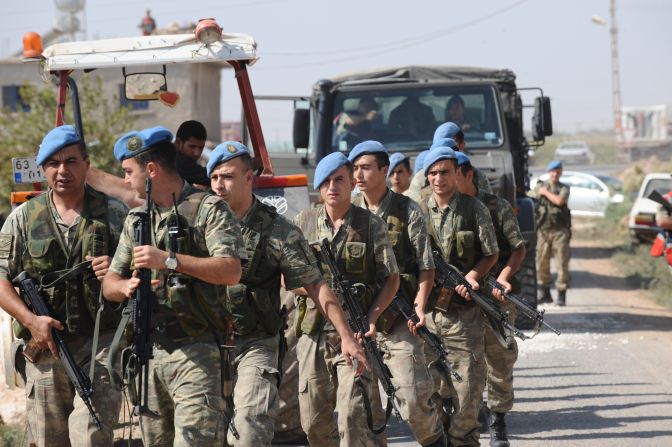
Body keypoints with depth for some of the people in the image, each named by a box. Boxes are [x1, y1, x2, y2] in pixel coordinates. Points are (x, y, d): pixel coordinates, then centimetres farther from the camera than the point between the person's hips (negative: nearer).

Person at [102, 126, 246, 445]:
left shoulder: (209, 209, -4)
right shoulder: (137, 219, 17)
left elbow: (231, 272, -17)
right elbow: (109, 283, 17)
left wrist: (170, 260, -22)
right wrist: (127, 286, -7)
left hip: (196, 353, -7)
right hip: (149, 354, 7)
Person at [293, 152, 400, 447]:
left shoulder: (371, 225, 1)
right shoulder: (304, 222, 8)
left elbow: (391, 279, 4)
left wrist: (372, 317, -11)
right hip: (313, 333, 4)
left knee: (354, 417, -14)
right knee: (314, 422, 9)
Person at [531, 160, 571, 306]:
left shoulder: (564, 188, 4)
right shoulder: (539, 187, 11)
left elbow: (559, 201, -15)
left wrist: (546, 193, -4)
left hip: (559, 231, -2)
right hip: (542, 230, 2)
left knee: (562, 263, -6)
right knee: (541, 262, 5)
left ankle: (561, 294, -3)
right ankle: (544, 293, 16)